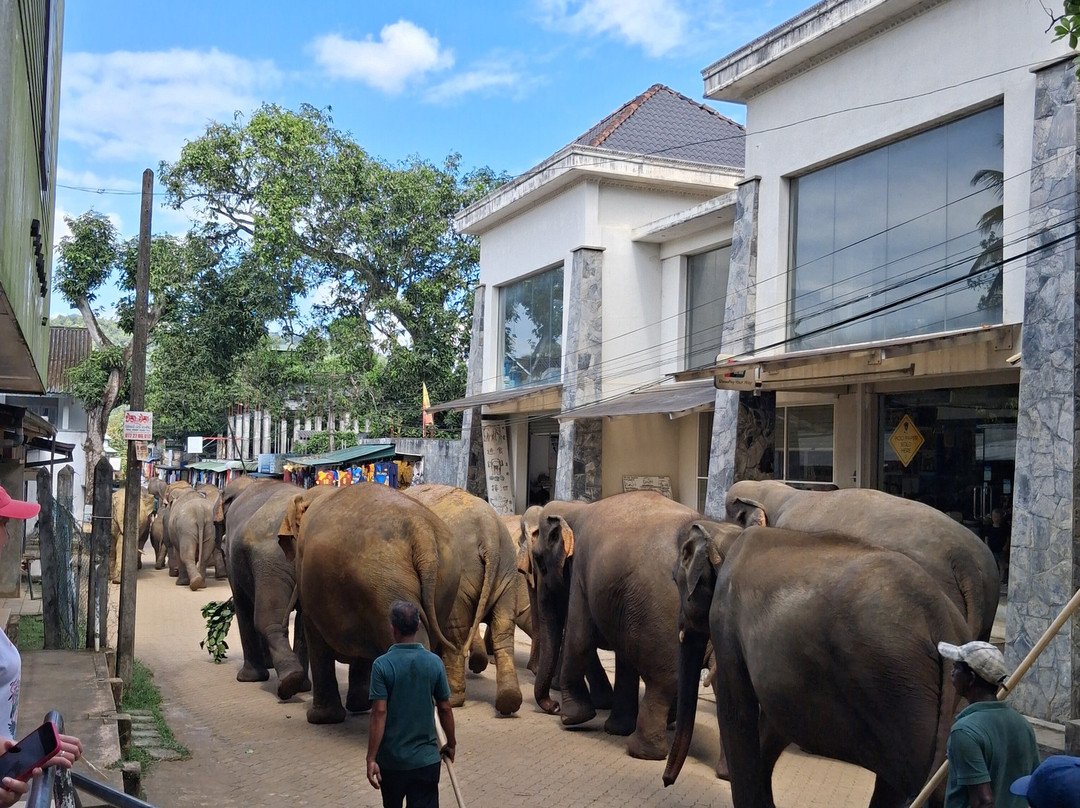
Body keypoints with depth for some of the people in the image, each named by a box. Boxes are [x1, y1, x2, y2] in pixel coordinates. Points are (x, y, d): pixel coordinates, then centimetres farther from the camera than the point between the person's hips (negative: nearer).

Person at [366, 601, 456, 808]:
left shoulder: (382, 665, -12)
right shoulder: (434, 663, -5)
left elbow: (379, 713, -16)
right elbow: (445, 709, 1)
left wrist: (371, 759, -12)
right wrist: (451, 744, 16)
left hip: (391, 759, -1)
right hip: (425, 758, 1)